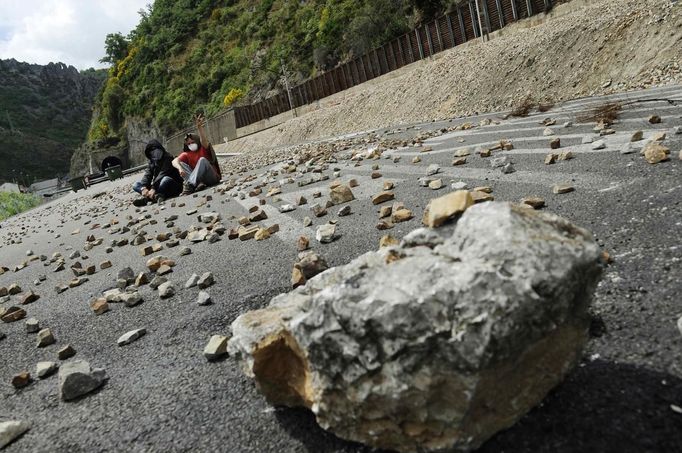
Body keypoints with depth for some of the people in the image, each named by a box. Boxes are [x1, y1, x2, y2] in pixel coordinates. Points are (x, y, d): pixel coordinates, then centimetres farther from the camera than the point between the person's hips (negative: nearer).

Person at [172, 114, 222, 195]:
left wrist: (199, 128, -45)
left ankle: (189, 185, -41)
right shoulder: (186, 154, 7)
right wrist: (180, 168, -36)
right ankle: (198, 183, -34)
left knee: (202, 160, -27)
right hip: (197, 178, 4)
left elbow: (203, 141, -26)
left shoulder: (204, 149, -1)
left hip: (213, 178, -3)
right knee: (181, 164, -11)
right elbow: (175, 161, -12)